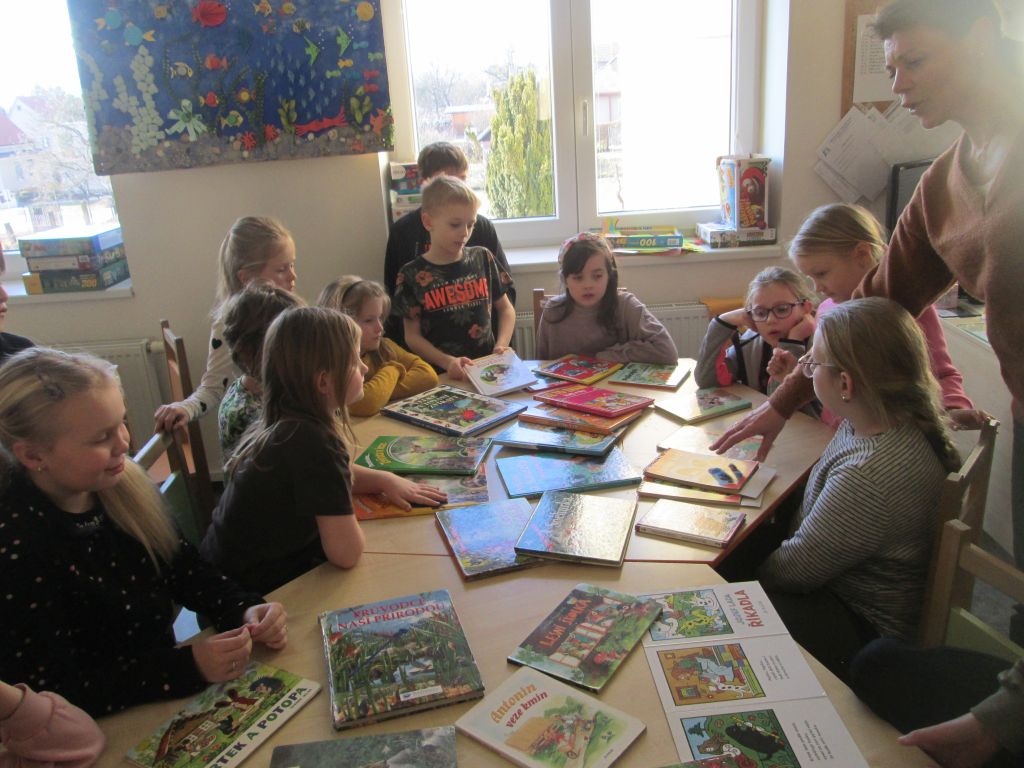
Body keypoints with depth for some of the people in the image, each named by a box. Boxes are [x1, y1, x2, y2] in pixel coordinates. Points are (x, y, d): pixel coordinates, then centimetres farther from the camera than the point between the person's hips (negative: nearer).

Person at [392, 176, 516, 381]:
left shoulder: (482, 258, 9)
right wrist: (447, 362, -14)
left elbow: (505, 308, 18)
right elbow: (413, 335, 1)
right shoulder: (412, 275, 1)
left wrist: (501, 346, 1)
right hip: (443, 377, -2)